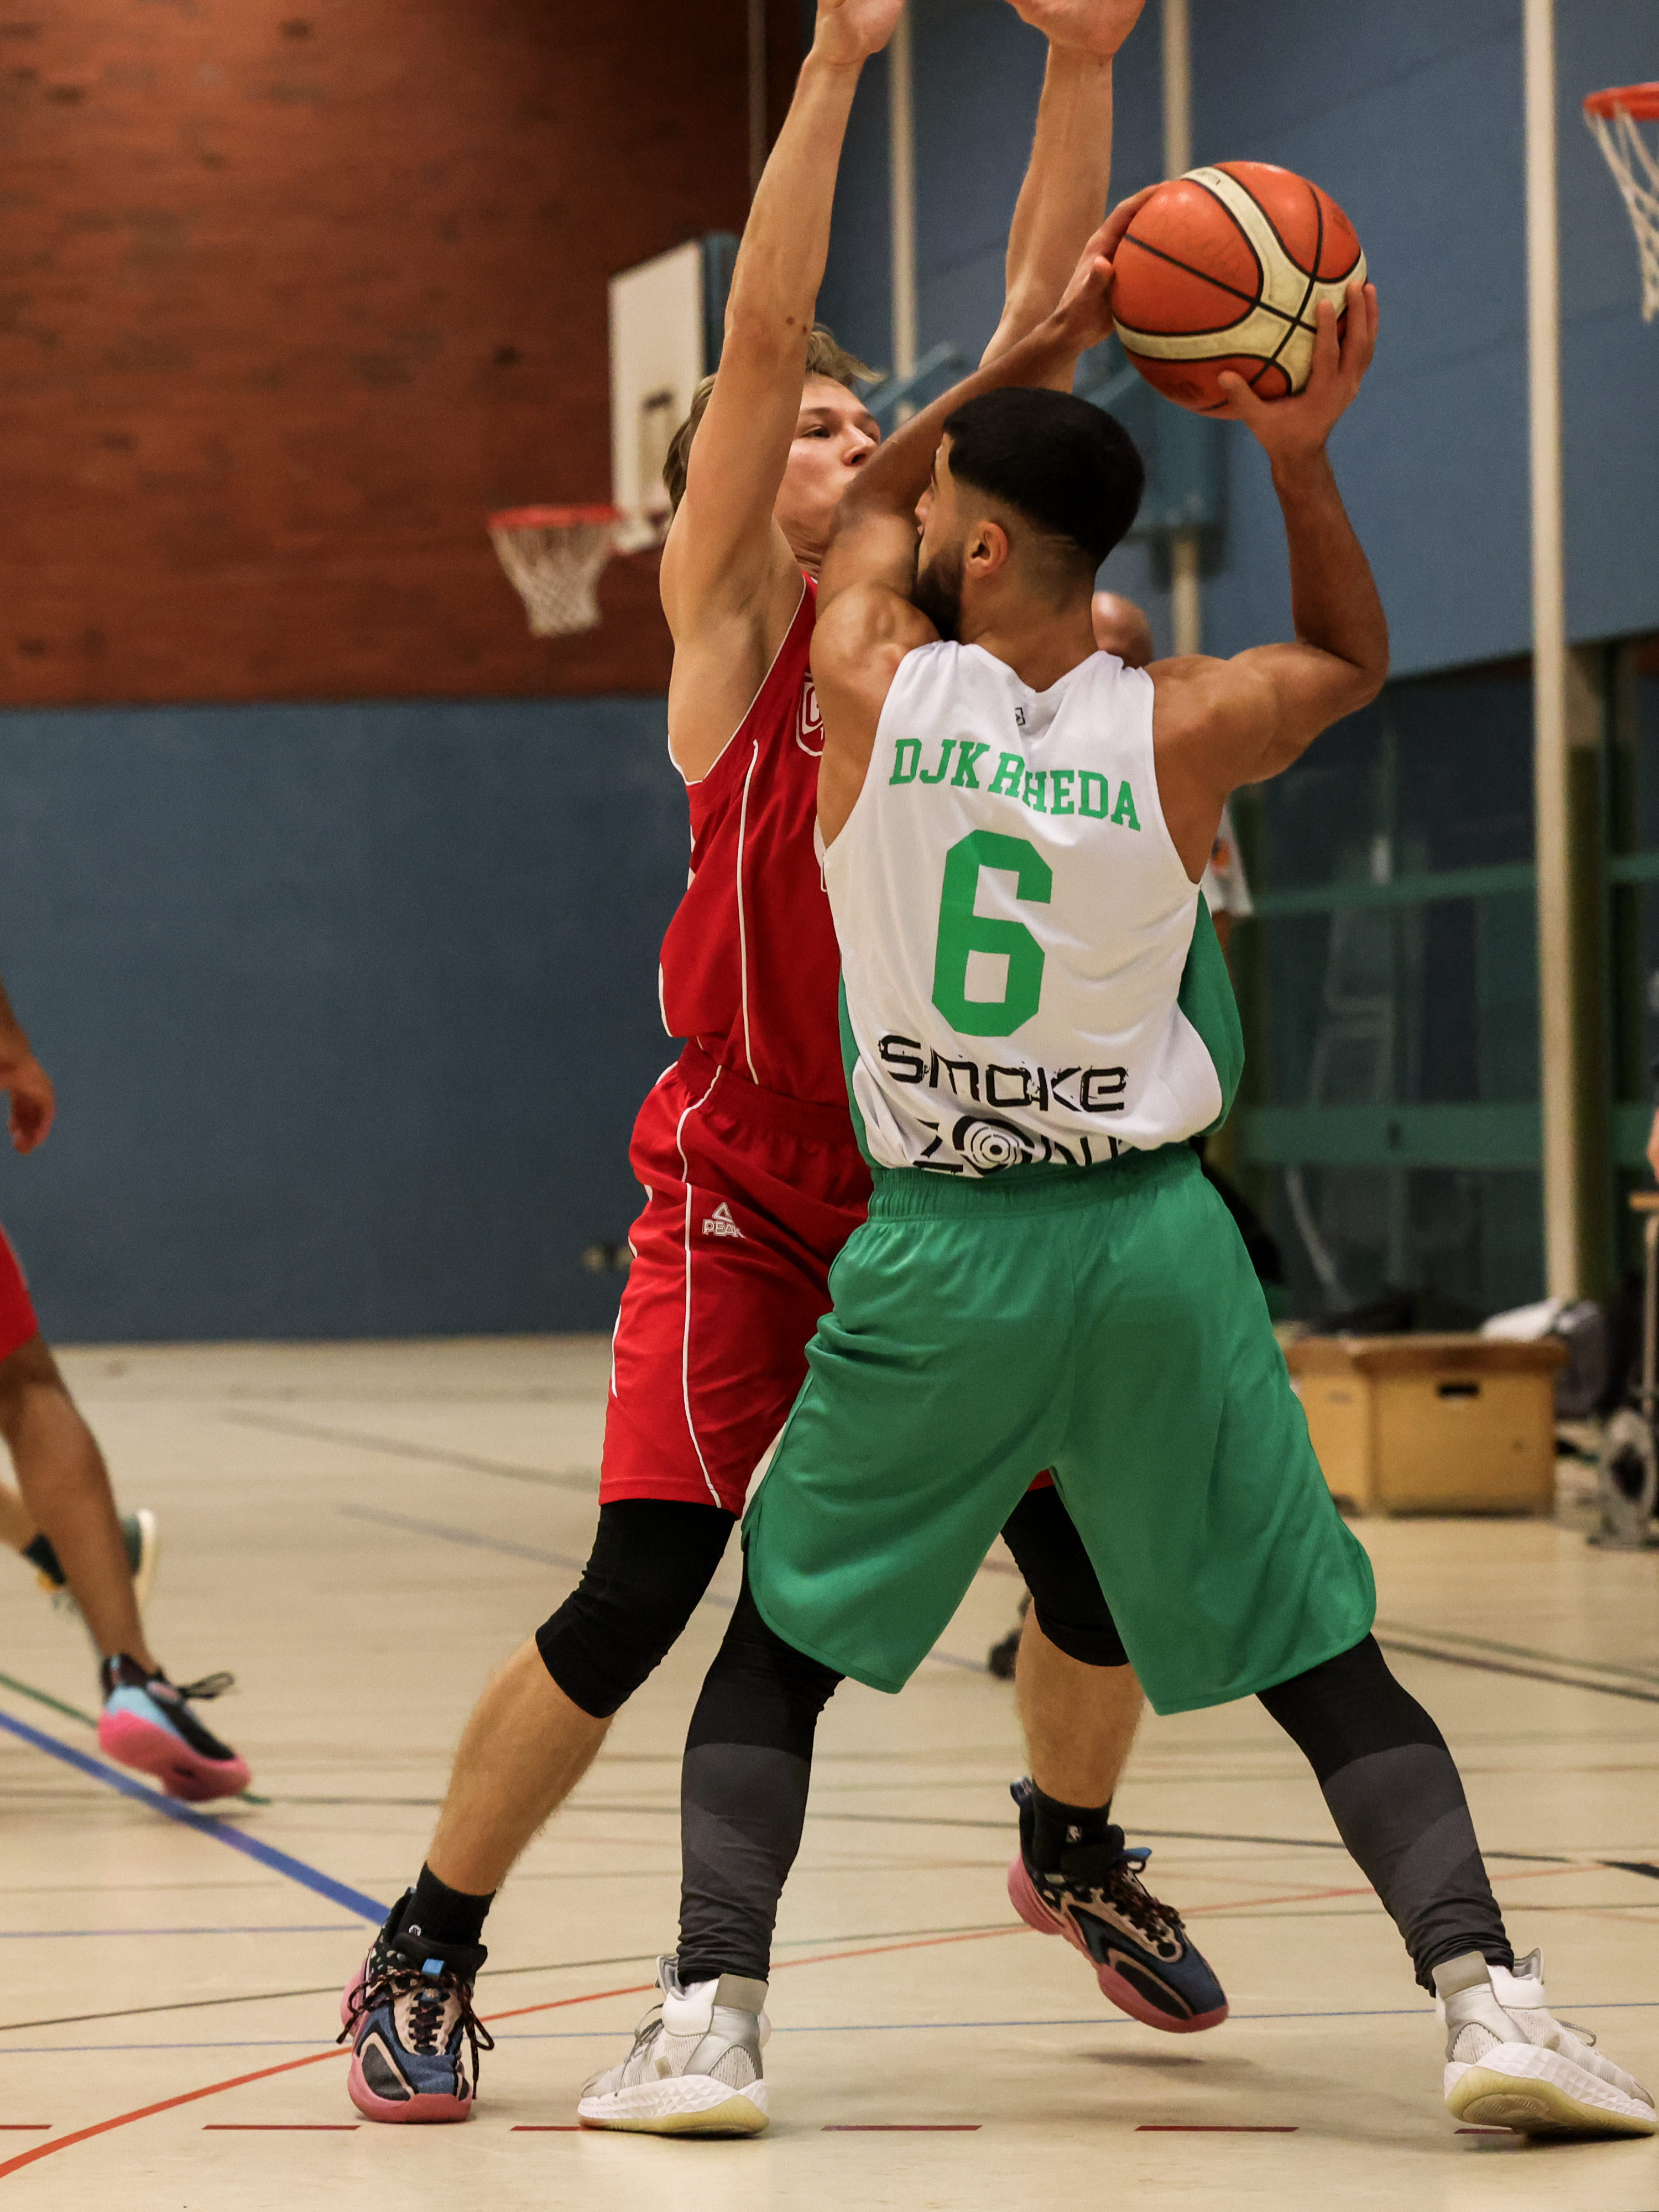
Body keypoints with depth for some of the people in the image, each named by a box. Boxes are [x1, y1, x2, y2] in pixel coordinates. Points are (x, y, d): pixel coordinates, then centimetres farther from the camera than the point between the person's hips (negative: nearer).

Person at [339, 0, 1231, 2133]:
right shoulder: (733, 615, -2)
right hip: (747, 1192, -5)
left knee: (1097, 1547, 4)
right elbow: (757, 336, -15)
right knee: (639, 1599, -12)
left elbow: (1040, 304, 1)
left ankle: (1074, 1848, 34)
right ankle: (423, 1956, 3)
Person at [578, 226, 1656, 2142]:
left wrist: (1041, 340, 19)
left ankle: (708, 2012, 4)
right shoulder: (1177, 731, -6)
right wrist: (1300, 456, 6)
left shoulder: (870, 686, -6)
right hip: (1149, 1245, 0)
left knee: (779, 1641, 16)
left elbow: (866, 503, 18)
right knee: (1321, 1659, 8)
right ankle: (1485, 1997, -5)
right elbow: (1354, 657, 17)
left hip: (935, 1254, 0)